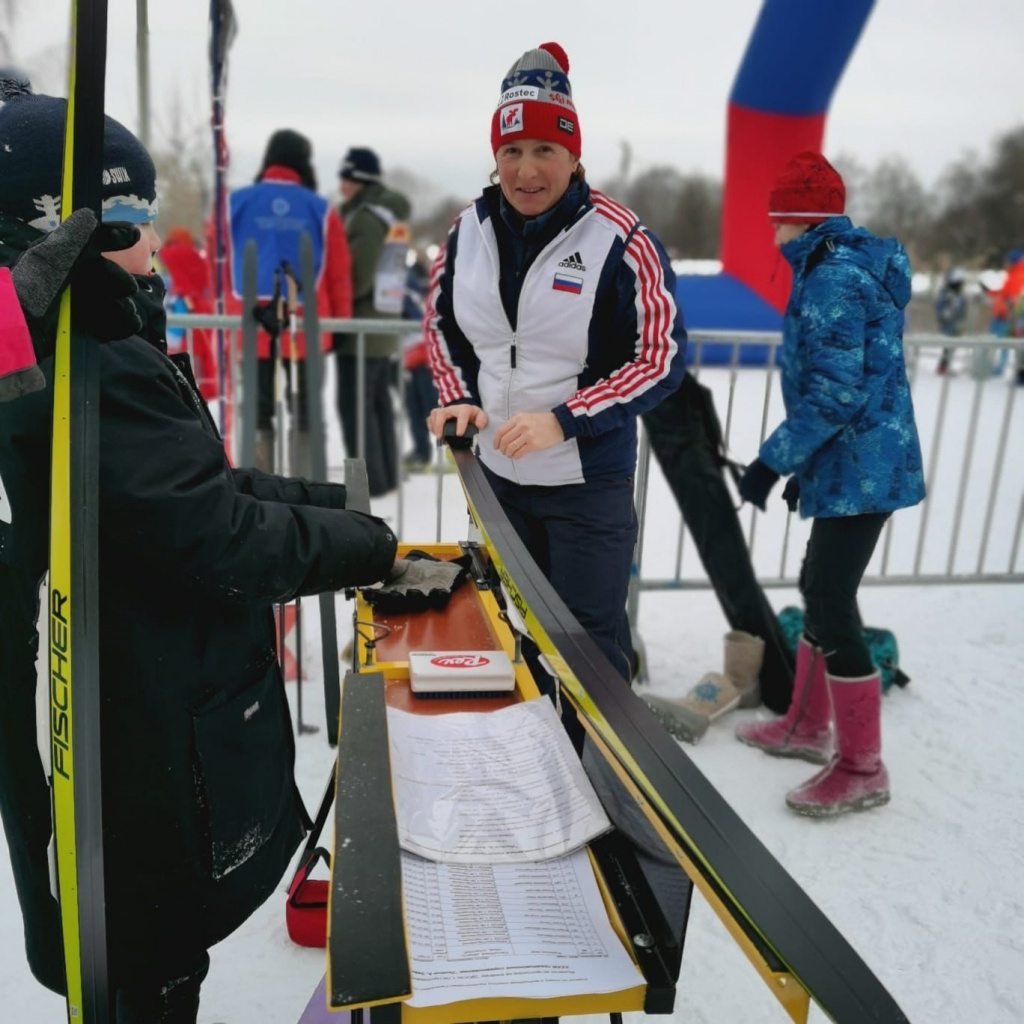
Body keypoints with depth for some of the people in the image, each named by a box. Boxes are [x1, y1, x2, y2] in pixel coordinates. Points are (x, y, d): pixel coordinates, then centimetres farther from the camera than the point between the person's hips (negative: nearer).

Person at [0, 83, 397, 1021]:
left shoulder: (77, 348, 7)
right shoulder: (97, 379, -27)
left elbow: (196, 485, 11)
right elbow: (221, 541, -26)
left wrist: (333, 503, 6)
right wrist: (372, 548, -13)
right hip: (149, 756, -9)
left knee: (160, 949, 29)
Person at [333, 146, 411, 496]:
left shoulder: (366, 217, -16)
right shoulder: (387, 213, 16)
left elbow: (357, 277, -22)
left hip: (361, 325, -10)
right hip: (382, 323, 10)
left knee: (353, 404, -5)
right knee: (378, 402, 14)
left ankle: (369, 479, -2)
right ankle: (385, 475, 20)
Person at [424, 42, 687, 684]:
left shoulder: (619, 240, -17)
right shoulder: (470, 230, -1)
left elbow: (664, 359, -16)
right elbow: (442, 323, 13)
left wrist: (564, 421, -23)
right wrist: (459, 397, -4)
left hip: (590, 482, -5)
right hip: (497, 474, 6)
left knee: (590, 637, 4)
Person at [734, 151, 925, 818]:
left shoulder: (832, 277, -16)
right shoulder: (855, 267, 16)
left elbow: (836, 392, -23)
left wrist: (774, 459, -17)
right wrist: (803, 461, 22)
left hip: (858, 473, -10)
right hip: (859, 466, 10)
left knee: (831, 605, -5)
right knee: (822, 590, 17)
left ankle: (863, 769, 8)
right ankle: (808, 727, 32)